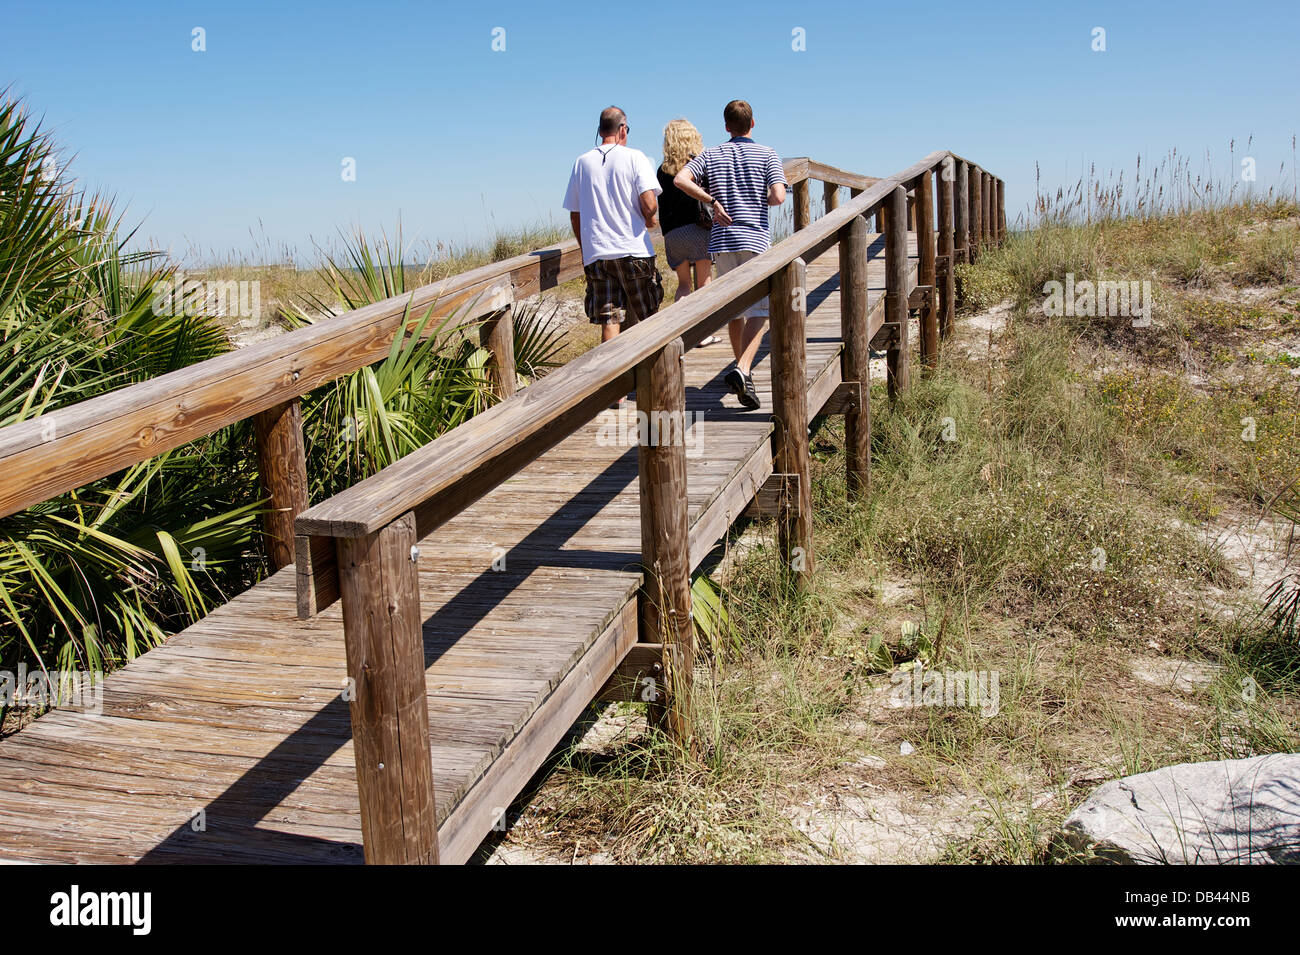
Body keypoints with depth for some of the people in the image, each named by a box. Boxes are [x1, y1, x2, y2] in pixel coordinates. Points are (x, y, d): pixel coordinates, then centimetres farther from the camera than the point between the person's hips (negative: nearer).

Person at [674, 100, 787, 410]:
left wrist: (713, 201, -1)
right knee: (757, 312, -4)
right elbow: (778, 196, -11)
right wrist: (762, 200, 11)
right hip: (755, 239, -3)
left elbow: (680, 179, -7)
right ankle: (742, 370, -23)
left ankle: (741, 367, 29)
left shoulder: (711, 155, 8)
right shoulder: (767, 154, 2)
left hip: (722, 241, 3)